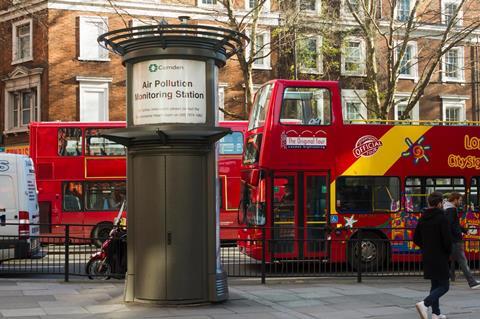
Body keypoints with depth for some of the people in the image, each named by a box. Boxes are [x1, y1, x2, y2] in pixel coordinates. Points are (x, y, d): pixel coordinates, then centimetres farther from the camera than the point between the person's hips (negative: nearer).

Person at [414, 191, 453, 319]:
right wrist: (448, 253, -1)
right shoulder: (441, 218, -15)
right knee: (444, 286, -1)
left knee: (435, 285, 17)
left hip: (427, 257, 7)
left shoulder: (423, 218, 6)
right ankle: (424, 304, -21)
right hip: (440, 258, -7)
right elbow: (447, 239, -18)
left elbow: (416, 239, 11)